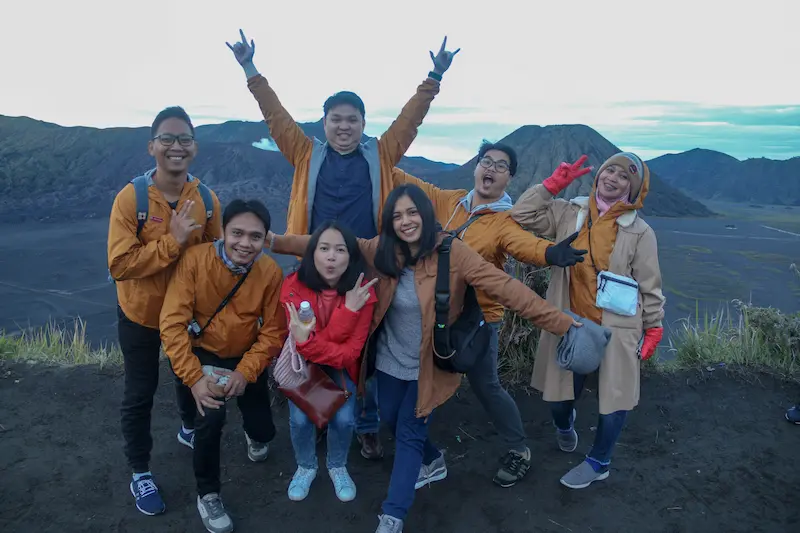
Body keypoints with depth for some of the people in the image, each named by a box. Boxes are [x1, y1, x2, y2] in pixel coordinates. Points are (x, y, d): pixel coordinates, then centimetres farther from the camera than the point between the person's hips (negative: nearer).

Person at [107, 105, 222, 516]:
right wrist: (172, 242, -33)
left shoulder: (206, 198, -11)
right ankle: (140, 474, 32)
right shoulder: (131, 197, -21)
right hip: (140, 312, -3)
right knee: (140, 394, 11)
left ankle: (190, 429, 54)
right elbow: (119, 265, -27)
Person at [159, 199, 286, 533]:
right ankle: (207, 494, 4)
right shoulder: (194, 260, -26)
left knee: (264, 430, 6)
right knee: (212, 415, -25)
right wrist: (194, 378, -33)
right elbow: (172, 324, -27)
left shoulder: (271, 272, -19)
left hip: (246, 358, 2)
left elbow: (273, 331, -14)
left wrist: (245, 372, -26)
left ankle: (252, 434, 49)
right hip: (202, 354, -2)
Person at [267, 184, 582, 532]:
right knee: (390, 419, 21)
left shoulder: (452, 253, -22)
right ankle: (432, 460, 51)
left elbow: (507, 288, -26)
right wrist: (275, 241, -14)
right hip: (390, 361, 5)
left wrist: (561, 323, -28)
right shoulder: (382, 250, -11)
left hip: (430, 366, -5)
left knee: (409, 434, 3)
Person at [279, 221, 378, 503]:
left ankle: (337, 467, 20)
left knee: (344, 419, -14)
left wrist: (306, 341, -43)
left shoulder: (362, 292, -24)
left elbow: (349, 352, -25)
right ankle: (306, 467, 19)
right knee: (300, 418, -15)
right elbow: (300, 346, -30)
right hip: (302, 362, 0)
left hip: (340, 364, 1)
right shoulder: (294, 287, -26)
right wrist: (347, 311, -42)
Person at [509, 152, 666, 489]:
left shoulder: (640, 232, -6)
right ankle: (564, 423, 50)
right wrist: (554, 183, -7)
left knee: (614, 397, 5)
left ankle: (599, 462, 30)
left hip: (617, 328, -2)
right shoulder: (569, 214, 0)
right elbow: (522, 214, -3)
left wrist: (653, 329, 1)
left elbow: (650, 287, -1)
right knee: (561, 393, 13)